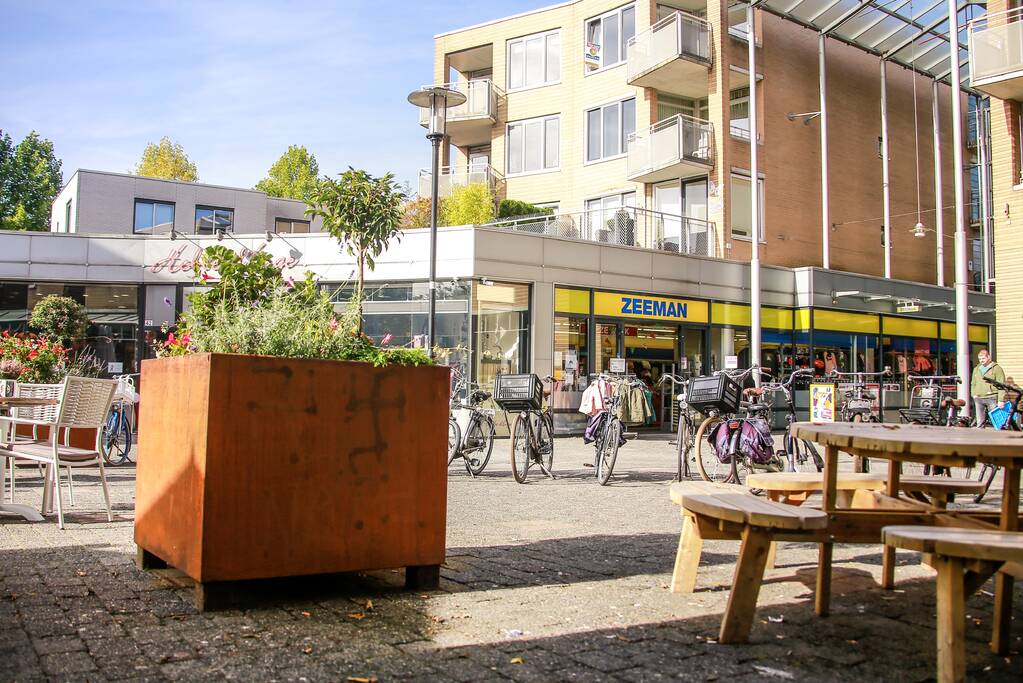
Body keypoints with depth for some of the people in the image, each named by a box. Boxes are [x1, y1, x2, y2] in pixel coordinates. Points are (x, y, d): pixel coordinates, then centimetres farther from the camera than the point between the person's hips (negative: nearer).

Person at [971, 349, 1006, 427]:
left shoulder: (996, 368, 0)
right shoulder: (976, 369, 19)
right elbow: (973, 383, 27)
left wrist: (1001, 400, -12)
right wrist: (973, 394, 11)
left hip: (992, 399, -5)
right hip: (979, 399, 5)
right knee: (980, 422, 4)